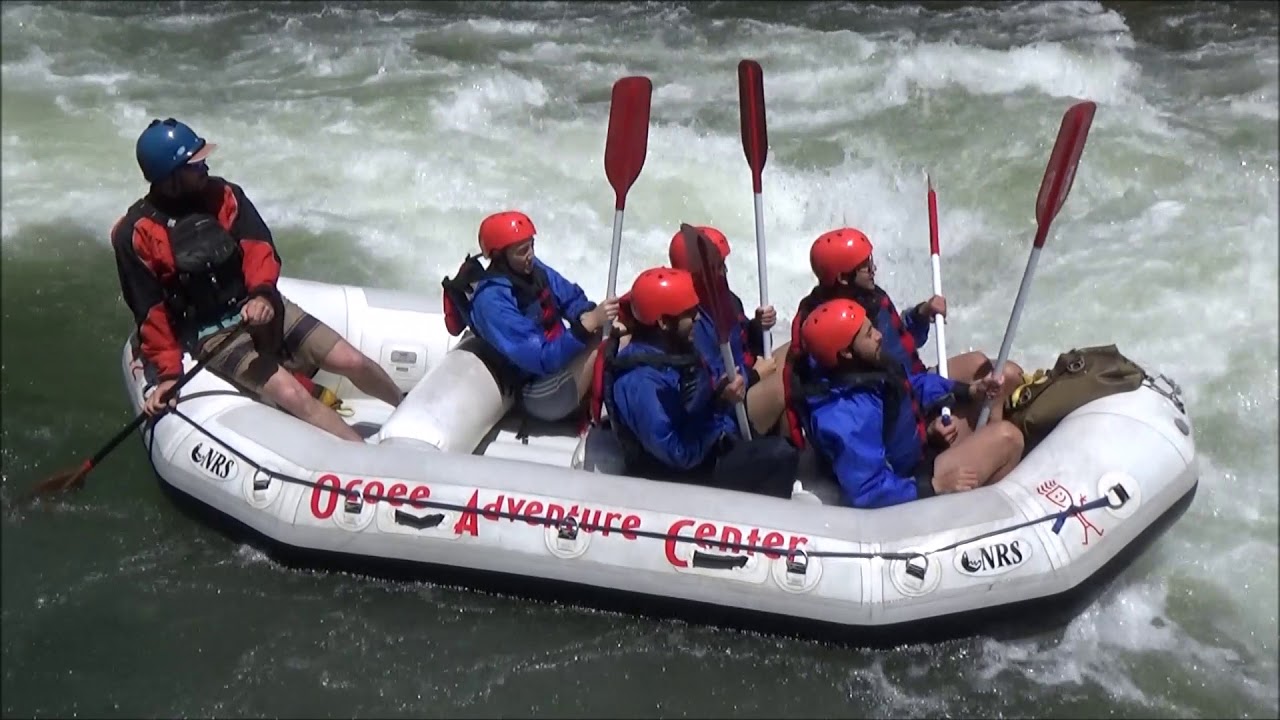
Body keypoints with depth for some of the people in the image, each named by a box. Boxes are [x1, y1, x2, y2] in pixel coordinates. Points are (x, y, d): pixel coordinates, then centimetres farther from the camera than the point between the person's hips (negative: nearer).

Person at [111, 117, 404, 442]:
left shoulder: (224, 195, 0)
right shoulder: (137, 233, -10)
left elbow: (257, 246, -6)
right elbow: (150, 312, -8)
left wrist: (263, 293, -26)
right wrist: (168, 373, -13)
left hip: (259, 306, 4)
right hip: (209, 335, -4)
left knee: (352, 362, -7)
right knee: (293, 395, -25)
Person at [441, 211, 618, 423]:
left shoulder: (531, 269, -2)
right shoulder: (492, 300, -25)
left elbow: (571, 298, 3)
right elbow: (541, 358, -29)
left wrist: (588, 314, -21)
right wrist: (590, 323, -36)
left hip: (561, 362, 8)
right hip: (543, 395, -8)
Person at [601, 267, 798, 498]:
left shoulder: (676, 348, -1)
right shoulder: (641, 380, -28)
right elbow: (678, 454, -27)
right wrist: (720, 405, -25)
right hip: (676, 478, -9)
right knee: (780, 455, -17)